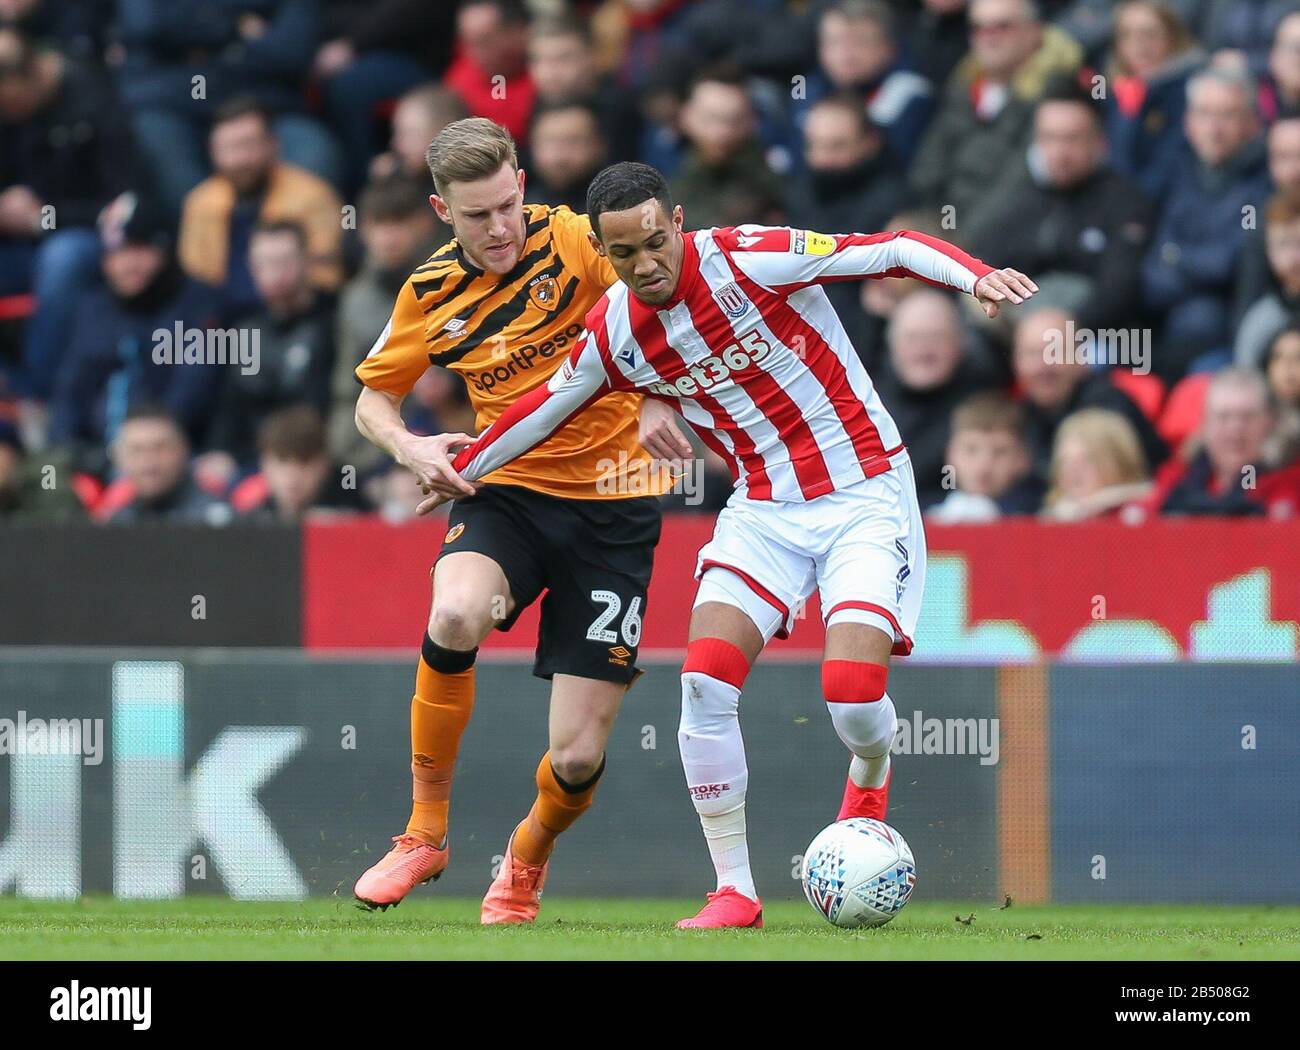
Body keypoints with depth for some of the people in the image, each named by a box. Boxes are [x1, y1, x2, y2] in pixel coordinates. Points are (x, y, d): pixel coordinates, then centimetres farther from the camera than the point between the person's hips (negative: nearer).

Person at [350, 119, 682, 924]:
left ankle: (528, 858, 31)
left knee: (578, 758, -6)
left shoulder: (573, 241, -10)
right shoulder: (433, 295, 1)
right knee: (455, 615, -34)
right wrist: (410, 448, -7)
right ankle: (427, 831, -14)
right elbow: (373, 398, 14)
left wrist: (661, 400, -28)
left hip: (611, 507, -2)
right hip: (506, 491, 2)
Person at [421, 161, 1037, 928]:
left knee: (853, 691, -19)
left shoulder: (750, 259, -18)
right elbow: (546, 406, 17)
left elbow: (891, 251, -22)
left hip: (864, 494, -5)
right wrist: (459, 471, 28)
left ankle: (870, 779, 21)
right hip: (765, 507, 5)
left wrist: (976, 277, -39)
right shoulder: (615, 334, -2)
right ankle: (735, 892, -1)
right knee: (706, 680, -13)